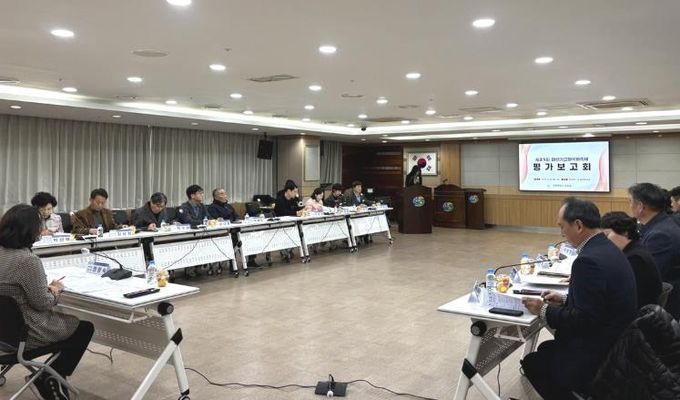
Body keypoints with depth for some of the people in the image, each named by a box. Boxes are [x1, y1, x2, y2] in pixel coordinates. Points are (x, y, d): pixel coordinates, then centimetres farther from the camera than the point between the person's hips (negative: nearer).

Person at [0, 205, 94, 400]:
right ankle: (50, 379, 19)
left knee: (69, 319, 25)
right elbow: (42, 303, -20)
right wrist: (56, 291, -1)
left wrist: (47, 287, 2)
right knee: (85, 327, 12)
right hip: (26, 333, -9)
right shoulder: (28, 260, -28)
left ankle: (50, 378, 26)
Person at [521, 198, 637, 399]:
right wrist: (565, 300, 9)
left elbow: (582, 320, -24)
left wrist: (544, 310, -13)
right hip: (615, 344, 9)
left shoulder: (589, 260, -26)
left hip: (598, 356, -9)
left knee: (532, 362, 8)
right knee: (545, 349, 22)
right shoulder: (607, 249, 4)